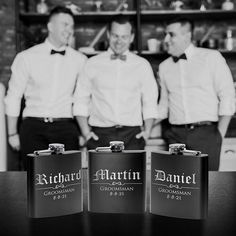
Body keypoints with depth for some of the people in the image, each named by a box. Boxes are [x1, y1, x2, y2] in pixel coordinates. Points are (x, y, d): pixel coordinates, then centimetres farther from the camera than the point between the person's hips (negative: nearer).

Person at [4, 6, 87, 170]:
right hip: (34, 127, 0)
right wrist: (12, 133, 6)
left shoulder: (80, 60, 6)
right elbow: (13, 96, 7)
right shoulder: (27, 57, 3)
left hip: (66, 128, 1)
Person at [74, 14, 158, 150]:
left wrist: (147, 131, 0)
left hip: (132, 135, 0)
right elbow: (81, 100, 10)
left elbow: (150, 102, 12)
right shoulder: (92, 64, 8)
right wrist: (85, 131, 0)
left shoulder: (142, 65, 9)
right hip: (99, 135, 0)